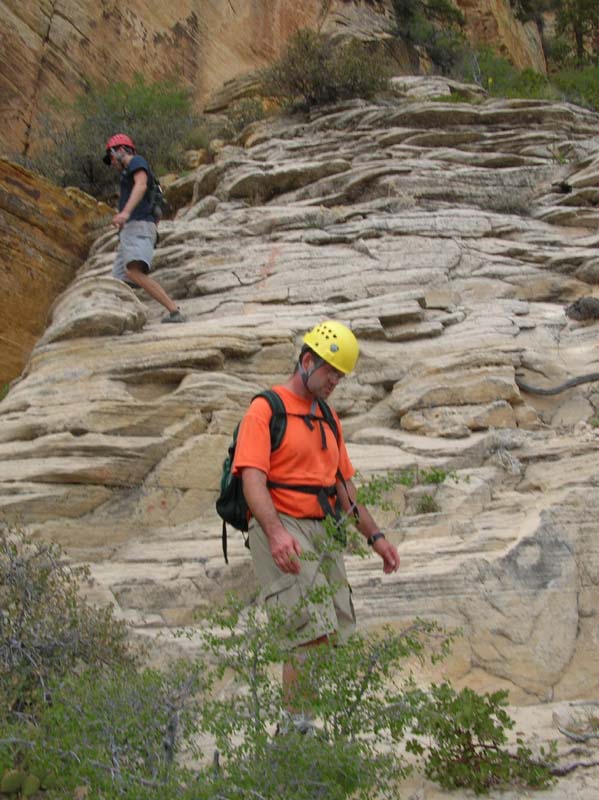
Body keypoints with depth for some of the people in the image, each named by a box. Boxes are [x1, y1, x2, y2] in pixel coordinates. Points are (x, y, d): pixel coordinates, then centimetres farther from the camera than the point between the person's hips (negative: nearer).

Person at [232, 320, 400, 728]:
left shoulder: (329, 417, 22)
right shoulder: (267, 408, -2)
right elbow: (253, 479, -15)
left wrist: (375, 535, 17)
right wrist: (275, 532, -30)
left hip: (325, 530, 8)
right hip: (282, 531, -8)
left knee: (335, 635, 1)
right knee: (311, 631, -20)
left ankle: (317, 717, 8)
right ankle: (296, 721, -12)